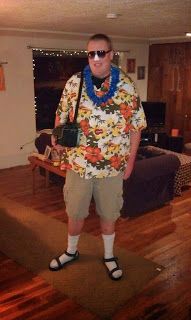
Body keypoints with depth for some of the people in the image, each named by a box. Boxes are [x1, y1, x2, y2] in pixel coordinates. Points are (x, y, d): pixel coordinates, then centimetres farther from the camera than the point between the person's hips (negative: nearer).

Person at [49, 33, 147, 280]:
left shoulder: (126, 86, -5)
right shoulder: (74, 82, -1)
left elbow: (136, 126, -1)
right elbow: (61, 116, 9)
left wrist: (130, 161, -2)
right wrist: (57, 137, -7)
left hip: (112, 166, -1)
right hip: (77, 163, 1)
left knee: (109, 213, 15)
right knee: (75, 212, 15)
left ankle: (109, 256, 37)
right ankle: (71, 251, 41)